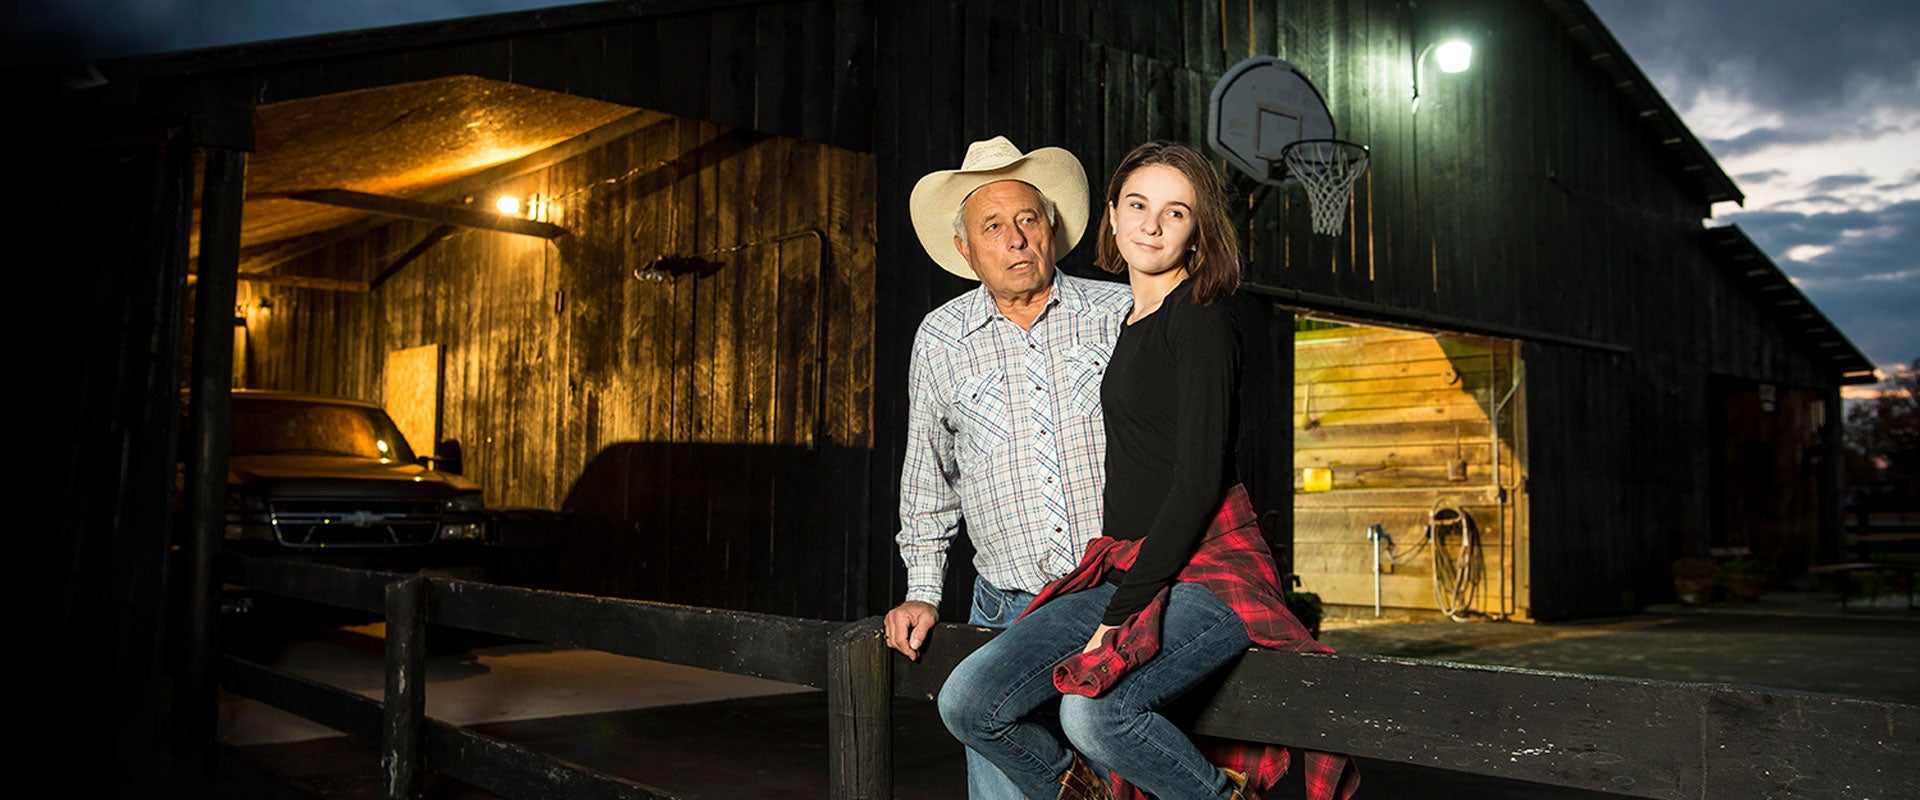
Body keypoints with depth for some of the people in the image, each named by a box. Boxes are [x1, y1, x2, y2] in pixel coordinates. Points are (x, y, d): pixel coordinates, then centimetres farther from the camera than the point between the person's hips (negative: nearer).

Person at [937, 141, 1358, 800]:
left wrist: (1119, 614, -16)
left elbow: (1199, 480, -15)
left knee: (1095, 710, -33)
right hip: (1127, 568, 7)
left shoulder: (1200, 319, -9)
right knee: (968, 702, -8)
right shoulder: (1130, 320, 15)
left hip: (1208, 569, -7)